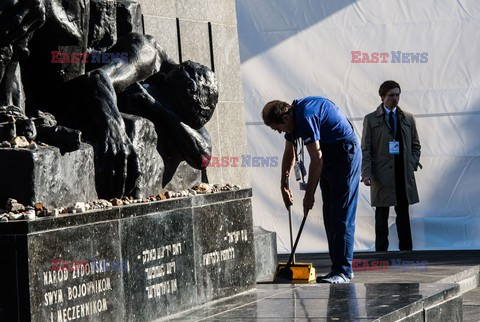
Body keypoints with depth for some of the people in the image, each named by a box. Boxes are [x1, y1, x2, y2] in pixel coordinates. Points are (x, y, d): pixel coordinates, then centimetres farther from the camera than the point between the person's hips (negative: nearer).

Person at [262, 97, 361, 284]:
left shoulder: (306, 116, -25)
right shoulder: (293, 117, 6)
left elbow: (316, 159, -22)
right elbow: (289, 153, 21)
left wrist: (309, 195, -15)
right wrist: (284, 185, 21)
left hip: (345, 154, -10)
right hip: (329, 155, 10)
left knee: (342, 215, -12)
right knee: (330, 215, 7)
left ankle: (343, 270, -14)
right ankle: (338, 267, 9)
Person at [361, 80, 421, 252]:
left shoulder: (408, 118, 12)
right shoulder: (371, 119, 3)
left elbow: (415, 144, 18)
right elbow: (365, 149, 0)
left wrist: (413, 162, 0)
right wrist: (366, 173, -11)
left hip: (404, 174, 2)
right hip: (381, 175, -2)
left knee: (403, 214, 5)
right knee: (381, 216, 2)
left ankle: (406, 250, 9)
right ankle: (381, 252, 6)